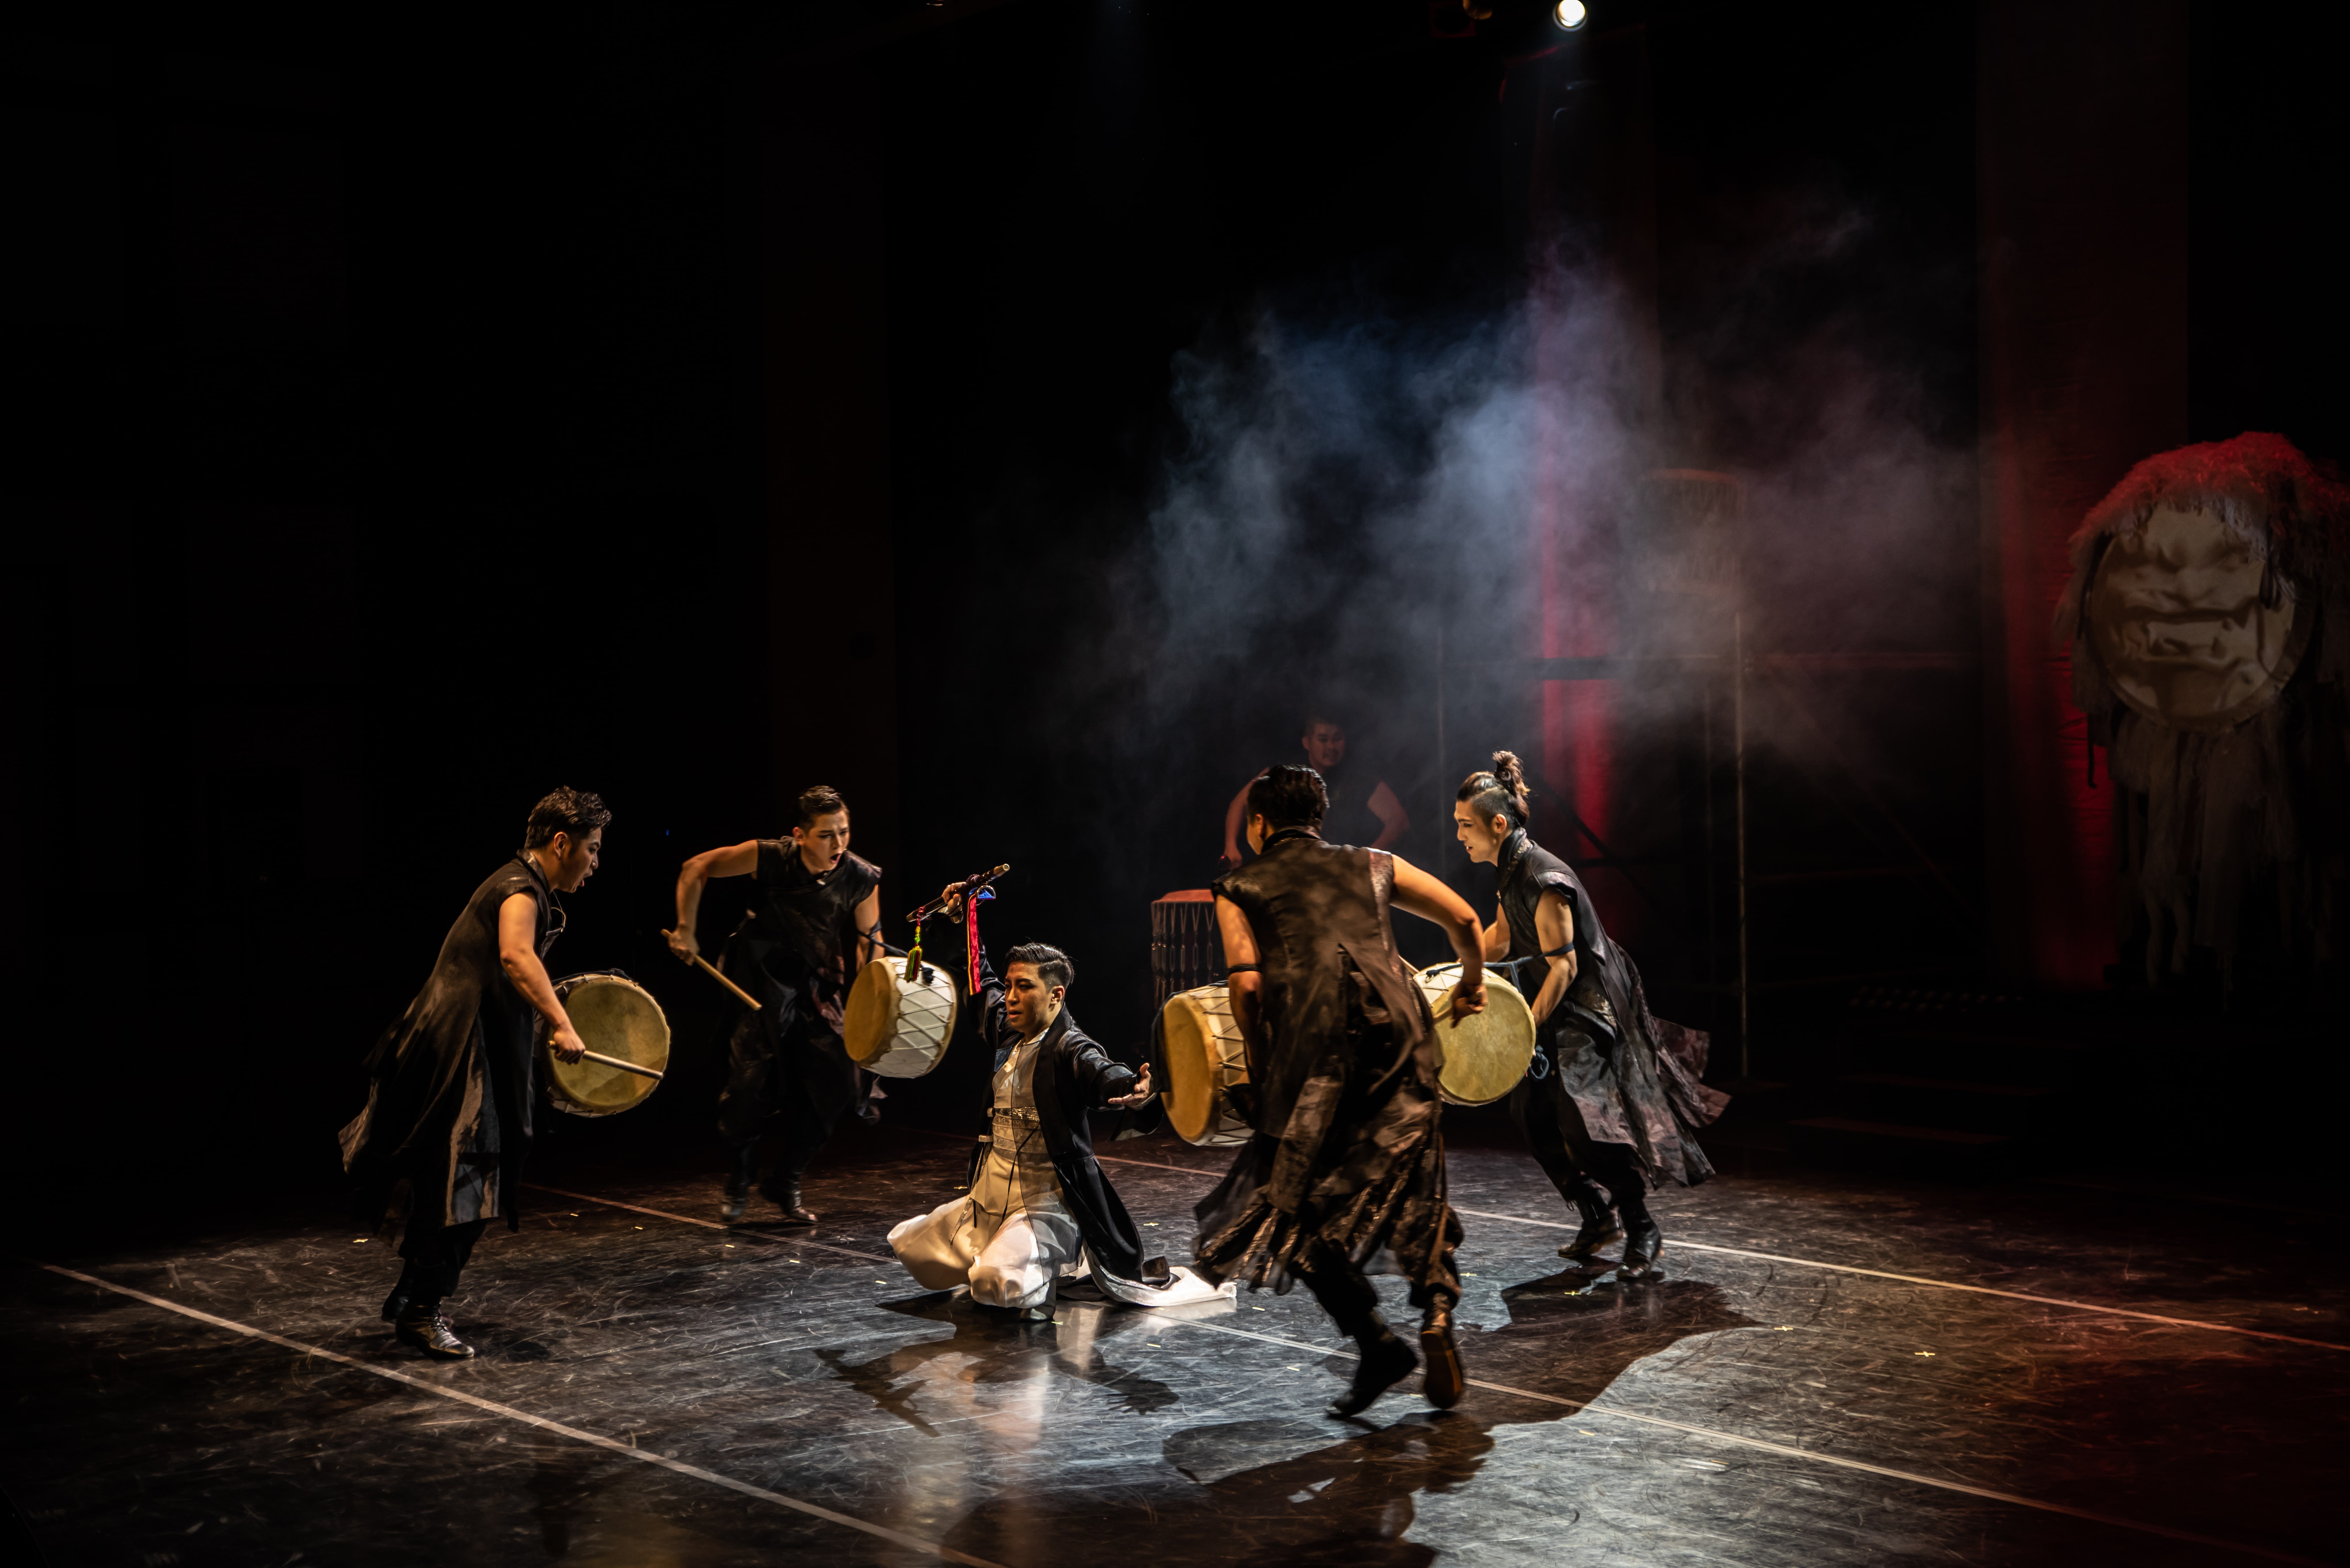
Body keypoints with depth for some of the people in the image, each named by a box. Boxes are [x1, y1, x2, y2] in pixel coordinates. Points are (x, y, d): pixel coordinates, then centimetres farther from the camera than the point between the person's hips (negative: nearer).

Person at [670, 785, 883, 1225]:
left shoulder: (862, 878, -14)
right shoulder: (771, 857, -19)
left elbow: (869, 943, -3)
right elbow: (696, 869, -8)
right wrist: (685, 932, -10)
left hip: (817, 983, 2)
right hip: (763, 978, -2)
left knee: (838, 1083, -6)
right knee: (753, 1078, -11)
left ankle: (786, 1184, 14)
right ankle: (738, 1183, 13)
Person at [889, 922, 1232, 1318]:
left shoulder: (1069, 1048, -18)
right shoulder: (1009, 1035, 4)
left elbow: (1101, 1072, -41)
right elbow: (983, 984, 24)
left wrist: (1133, 1092, -64)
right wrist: (961, 923, 25)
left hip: (1045, 1205, -8)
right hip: (990, 1200, 8)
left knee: (1000, 1285, -31)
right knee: (910, 1249, 17)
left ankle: (1068, 1268, 0)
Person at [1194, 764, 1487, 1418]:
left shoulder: (1239, 887, 17)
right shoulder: (1372, 865, 26)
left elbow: (1247, 981, 1)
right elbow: (1466, 921, 24)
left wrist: (1258, 1063, 12)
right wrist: (1472, 985, 42)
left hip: (1314, 1047, -3)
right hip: (1398, 1029, 3)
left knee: (1296, 1214, 7)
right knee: (1412, 1195, 16)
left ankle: (1377, 1343, -4)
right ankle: (1437, 1319, -4)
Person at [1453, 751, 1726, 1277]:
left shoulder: (1543, 880, -25)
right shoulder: (1513, 870, 5)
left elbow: (1563, 966, -26)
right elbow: (1499, 937, 20)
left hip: (1593, 1008, -10)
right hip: (1563, 1008, 10)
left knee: (1585, 1117, -15)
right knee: (1533, 1113, 8)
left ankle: (1642, 1231, 2)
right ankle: (1597, 1217, 22)